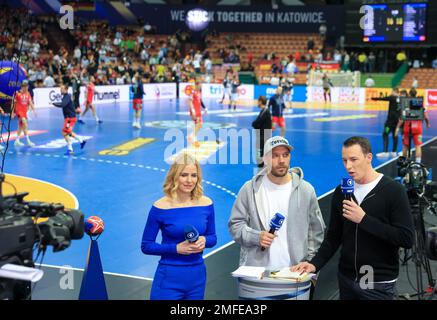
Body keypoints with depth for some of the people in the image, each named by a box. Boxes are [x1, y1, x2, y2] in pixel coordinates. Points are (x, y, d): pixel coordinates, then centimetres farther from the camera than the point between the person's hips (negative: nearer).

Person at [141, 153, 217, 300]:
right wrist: (176, 248, -18)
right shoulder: (160, 207, -11)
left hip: (197, 276, 4)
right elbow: (146, 245, -6)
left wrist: (204, 240, -12)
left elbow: (213, 237, 11)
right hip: (170, 278, -4)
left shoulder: (206, 204, -1)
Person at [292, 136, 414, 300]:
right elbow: (333, 237, 10)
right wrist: (315, 264, -5)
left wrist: (364, 219, -22)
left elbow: (406, 239, -17)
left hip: (378, 283, -4)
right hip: (346, 279, 4)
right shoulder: (341, 191, 4)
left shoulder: (393, 191, -10)